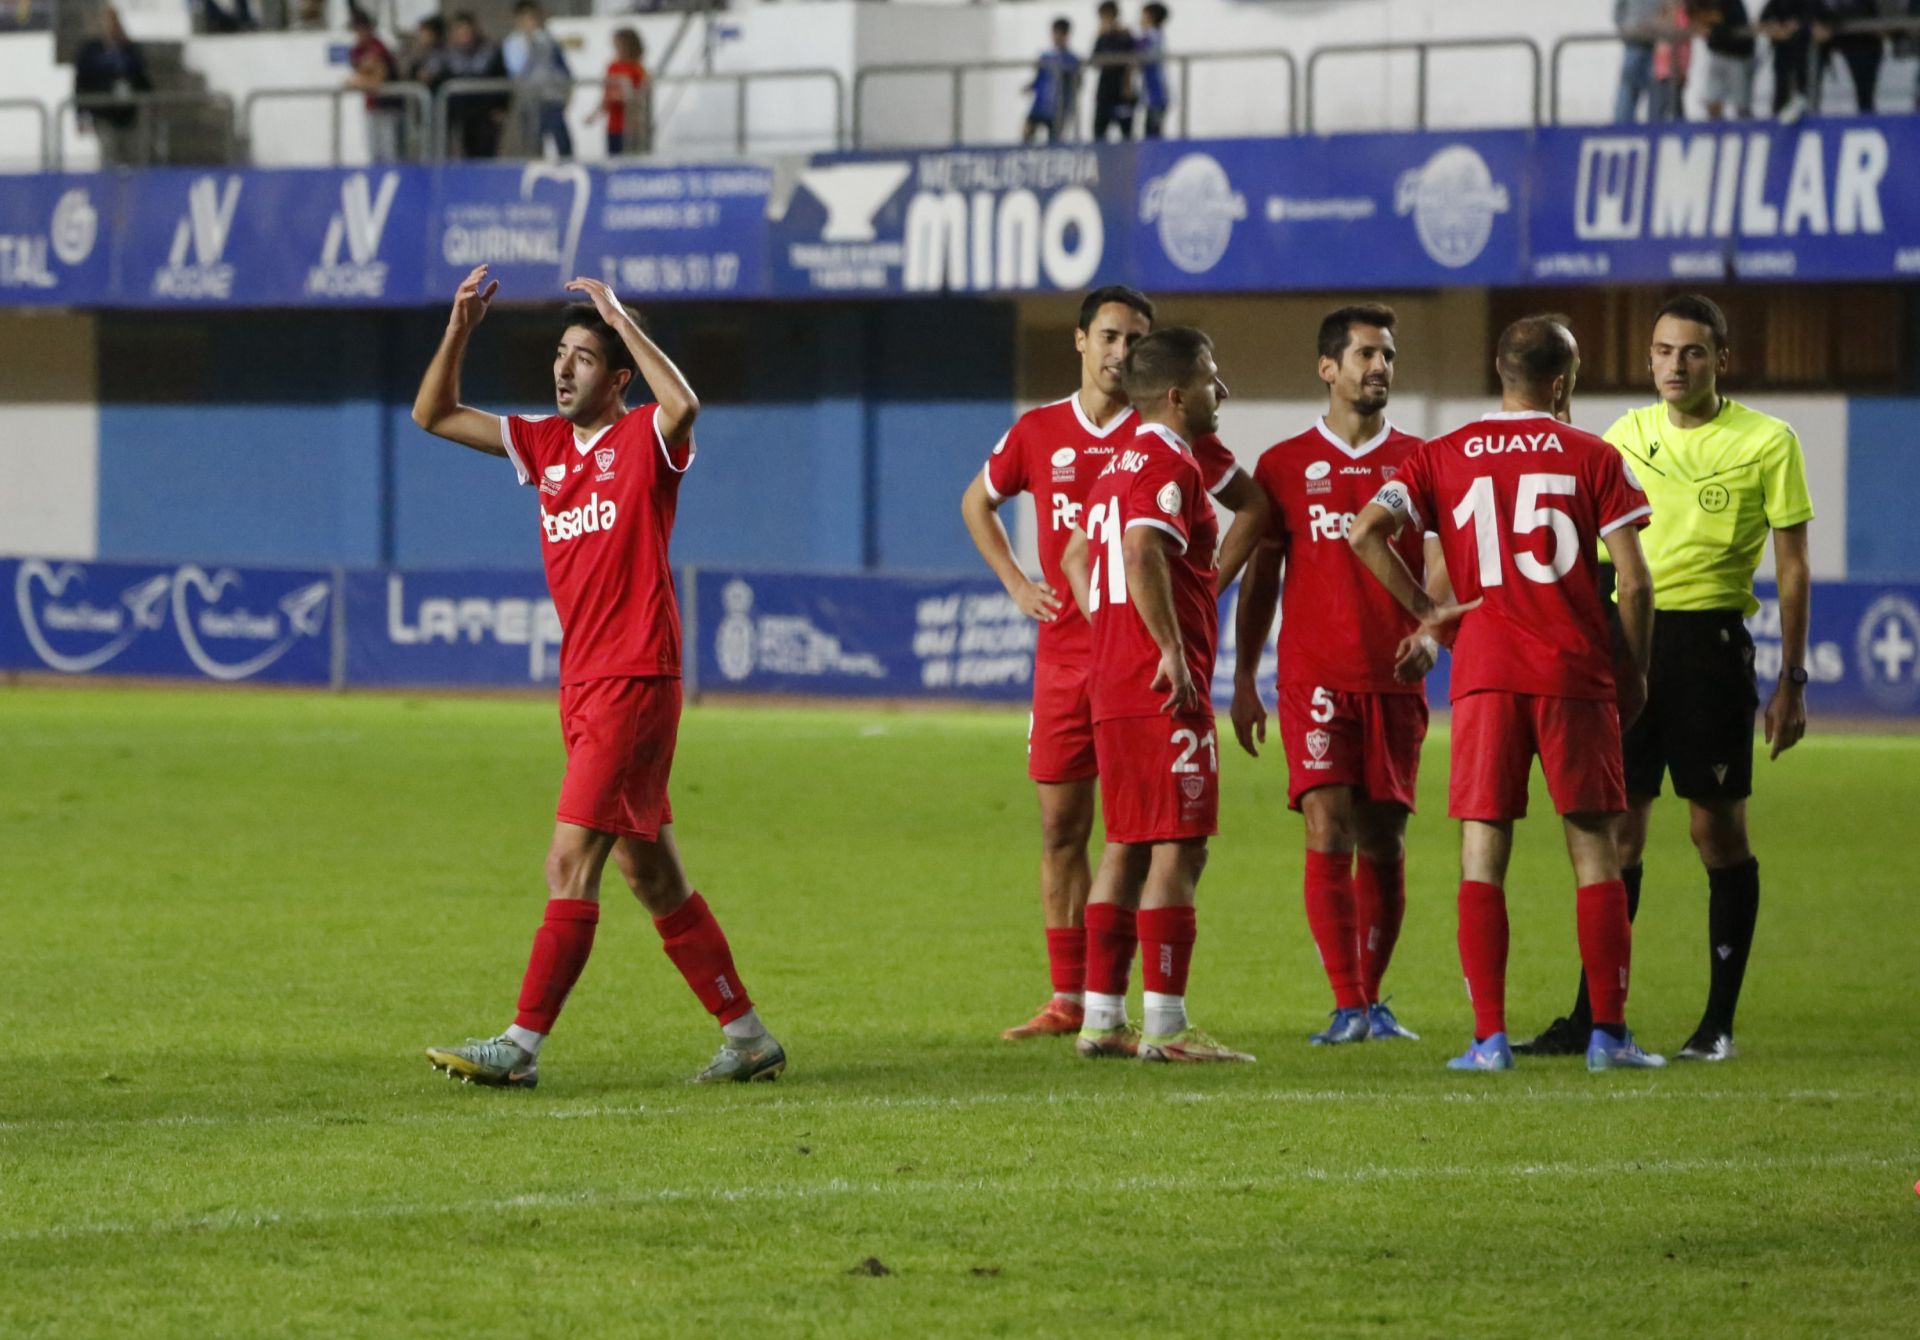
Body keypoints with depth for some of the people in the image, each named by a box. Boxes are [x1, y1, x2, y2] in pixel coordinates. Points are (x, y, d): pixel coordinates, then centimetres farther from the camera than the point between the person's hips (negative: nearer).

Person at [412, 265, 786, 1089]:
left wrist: (622, 321, -24)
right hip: (582, 683, 8)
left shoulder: (645, 441, -7)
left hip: (635, 680, -8)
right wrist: (460, 329, 1)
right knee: (650, 874, 11)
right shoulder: (547, 443, 13)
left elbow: (684, 405, -31)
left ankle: (523, 1044, -12)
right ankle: (747, 1035, 19)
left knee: (570, 861, -12)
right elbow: (435, 415, 15)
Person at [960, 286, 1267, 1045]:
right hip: (1064, 654, 3)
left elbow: (1253, 505, 6)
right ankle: (1067, 1000, 11)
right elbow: (977, 504, 24)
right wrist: (1015, 584, 12)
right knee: (1061, 826, 5)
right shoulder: (1038, 433, 8)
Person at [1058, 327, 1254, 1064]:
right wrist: (1173, 650, -23)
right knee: (1179, 849, -8)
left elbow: (1078, 556, 27)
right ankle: (1164, 1025, -10)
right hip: (1164, 692, -10)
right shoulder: (1169, 464, -12)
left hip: (1112, 681, 10)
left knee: (1126, 848, 12)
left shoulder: (1121, 462, 18)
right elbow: (1143, 554, -26)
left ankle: (1102, 1017, 13)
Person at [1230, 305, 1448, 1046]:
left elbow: (1441, 560, 1)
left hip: (1394, 677, 1)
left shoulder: (1419, 461, 8)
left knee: (1383, 839, 4)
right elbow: (1259, 575, 10)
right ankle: (1347, 1006, -13)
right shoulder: (1285, 465, 7)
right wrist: (1242, 679, 5)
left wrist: (1431, 630, -18)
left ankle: (1373, 998, 17)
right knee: (1329, 829, -12)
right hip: (1314, 675, -1)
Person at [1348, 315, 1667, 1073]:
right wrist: (1635, 674, 10)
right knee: (1594, 850, 6)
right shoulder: (1593, 458, 2)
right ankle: (1608, 1033, 5)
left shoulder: (1444, 458, 6)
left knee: (1482, 854, 2)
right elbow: (1632, 582, -3)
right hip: (1576, 671, -1)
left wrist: (1423, 610, 4)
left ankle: (1490, 1037, -3)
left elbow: (1365, 531, -5)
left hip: (1484, 670, 1)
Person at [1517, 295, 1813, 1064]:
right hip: (1626, 639, 4)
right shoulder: (1625, 436, 9)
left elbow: (1792, 567, 0)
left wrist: (1791, 681, -4)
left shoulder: (1767, 443, -2)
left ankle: (1720, 1022, 6)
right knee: (1618, 830, 5)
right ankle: (1592, 1015, 9)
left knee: (1718, 829, -1)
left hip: (1710, 642, -4)